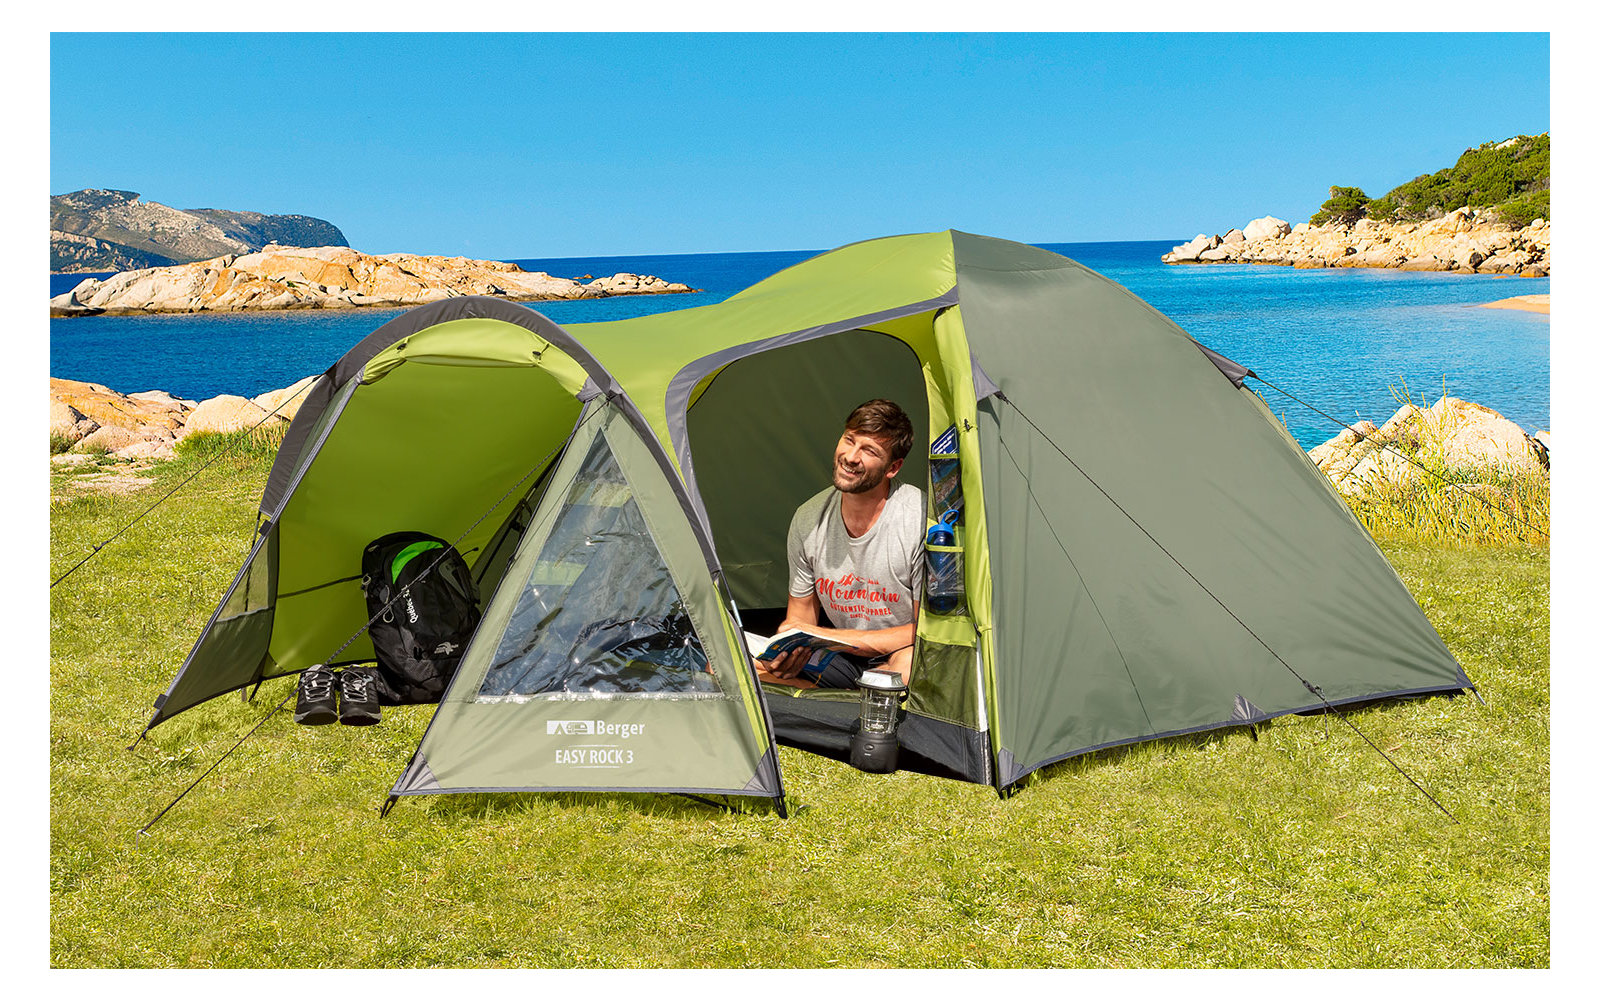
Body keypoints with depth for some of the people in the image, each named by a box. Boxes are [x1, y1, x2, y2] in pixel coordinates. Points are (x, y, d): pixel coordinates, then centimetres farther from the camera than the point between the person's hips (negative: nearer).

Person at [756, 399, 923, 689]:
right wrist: (787, 650, -21)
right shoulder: (809, 518, -4)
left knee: (911, 666, -43)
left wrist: (830, 637, -22)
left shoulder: (923, 521, -20)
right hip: (840, 656, 5)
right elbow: (799, 616, 6)